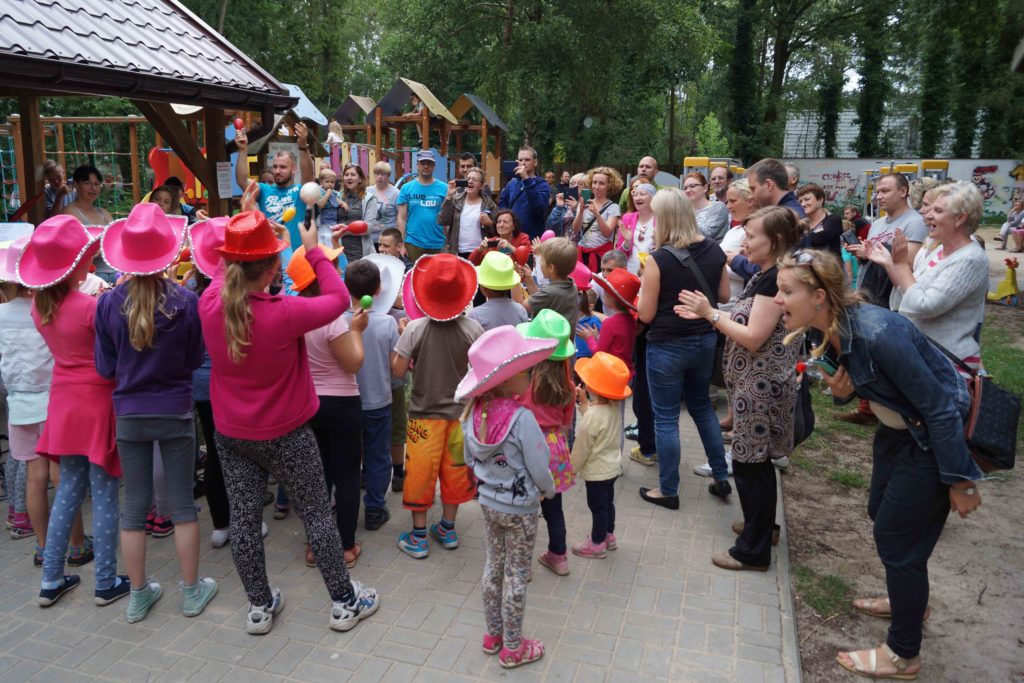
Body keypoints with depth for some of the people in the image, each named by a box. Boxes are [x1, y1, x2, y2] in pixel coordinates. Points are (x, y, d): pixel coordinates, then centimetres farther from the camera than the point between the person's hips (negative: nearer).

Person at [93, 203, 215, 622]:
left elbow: (105, 368, -1)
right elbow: (194, 360, -1)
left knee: (134, 505, 13)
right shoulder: (187, 302, -14)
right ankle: (192, 591, 22)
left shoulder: (109, 304, -10)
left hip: (129, 415, 2)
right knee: (182, 503, 10)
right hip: (175, 413, -1)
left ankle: (139, 595, 26)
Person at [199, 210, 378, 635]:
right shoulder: (284, 314, -29)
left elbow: (225, 273, 10)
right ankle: (344, 601, 25)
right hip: (285, 436, -4)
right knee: (317, 514, 11)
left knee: (243, 519, 15)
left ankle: (259, 606, 31)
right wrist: (314, 251, -4)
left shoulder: (210, 304, -14)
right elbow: (339, 299, -13)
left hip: (231, 435, 5)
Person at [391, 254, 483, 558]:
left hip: (424, 412, -2)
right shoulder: (473, 329, -13)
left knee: (420, 472, 11)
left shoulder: (415, 328, -17)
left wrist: (399, 341, 3)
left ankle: (418, 536, 21)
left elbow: (398, 371, -12)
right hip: (460, 411, 2)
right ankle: (448, 528, 31)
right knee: (454, 471, 17)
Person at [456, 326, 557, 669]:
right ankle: (512, 648, 27)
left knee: (493, 568, 20)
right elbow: (539, 469, -19)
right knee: (516, 576, 10)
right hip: (520, 509, -5)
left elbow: (470, 460, 4)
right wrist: (549, 491, 1)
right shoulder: (522, 418, -28)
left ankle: (492, 635, 37)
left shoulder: (473, 413, -9)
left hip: (488, 503, 6)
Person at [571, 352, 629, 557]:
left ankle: (597, 544, 25)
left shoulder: (592, 417, -31)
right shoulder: (615, 406, -8)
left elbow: (581, 447, -19)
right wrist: (584, 402, 0)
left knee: (597, 506, 9)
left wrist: (571, 468, -5)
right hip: (612, 465, 8)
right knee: (607, 502, 24)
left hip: (597, 471, -8)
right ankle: (609, 535, 41)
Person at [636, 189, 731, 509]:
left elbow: (646, 314, -15)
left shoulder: (659, 259, -20)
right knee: (702, 406, 24)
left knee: (666, 419, 7)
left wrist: (643, 289, 3)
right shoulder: (714, 250, -3)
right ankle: (721, 477, 31)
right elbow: (724, 296, 8)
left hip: (667, 346, -6)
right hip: (704, 340, 6)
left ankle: (668, 491, 19)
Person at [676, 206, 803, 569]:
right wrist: (705, 314, 7)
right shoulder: (765, 276, 10)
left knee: (749, 464, 0)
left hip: (761, 386, -10)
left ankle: (753, 551, 13)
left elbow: (753, 338, -22)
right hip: (755, 384, 10)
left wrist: (711, 313, -16)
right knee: (755, 461, 21)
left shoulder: (775, 279, -20)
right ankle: (760, 525, 38)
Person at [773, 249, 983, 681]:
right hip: (898, 428, 9)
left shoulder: (877, 333, -33)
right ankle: (908, 601, 50)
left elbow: (940, 407, -26)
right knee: (882, 513, 23)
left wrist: (961, 481, -18)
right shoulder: (829, 332, -8)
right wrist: (841, 391, -15)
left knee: (897, 537, 2)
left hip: (934, 436, -9)